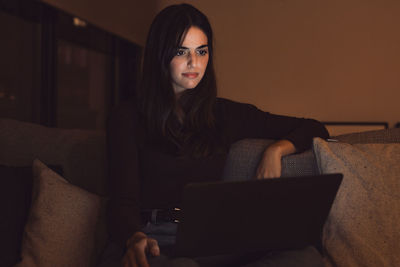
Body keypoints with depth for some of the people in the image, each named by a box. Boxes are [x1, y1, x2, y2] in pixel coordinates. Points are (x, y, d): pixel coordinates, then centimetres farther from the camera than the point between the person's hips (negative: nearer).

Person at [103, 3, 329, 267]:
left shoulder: (227, 114, 18)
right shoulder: (127, 118, 9)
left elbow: (314, 129, 25)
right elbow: (124, 199, -3)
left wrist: (276, 150, 3)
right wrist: (134, 239, -27)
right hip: (156, 240, -4)